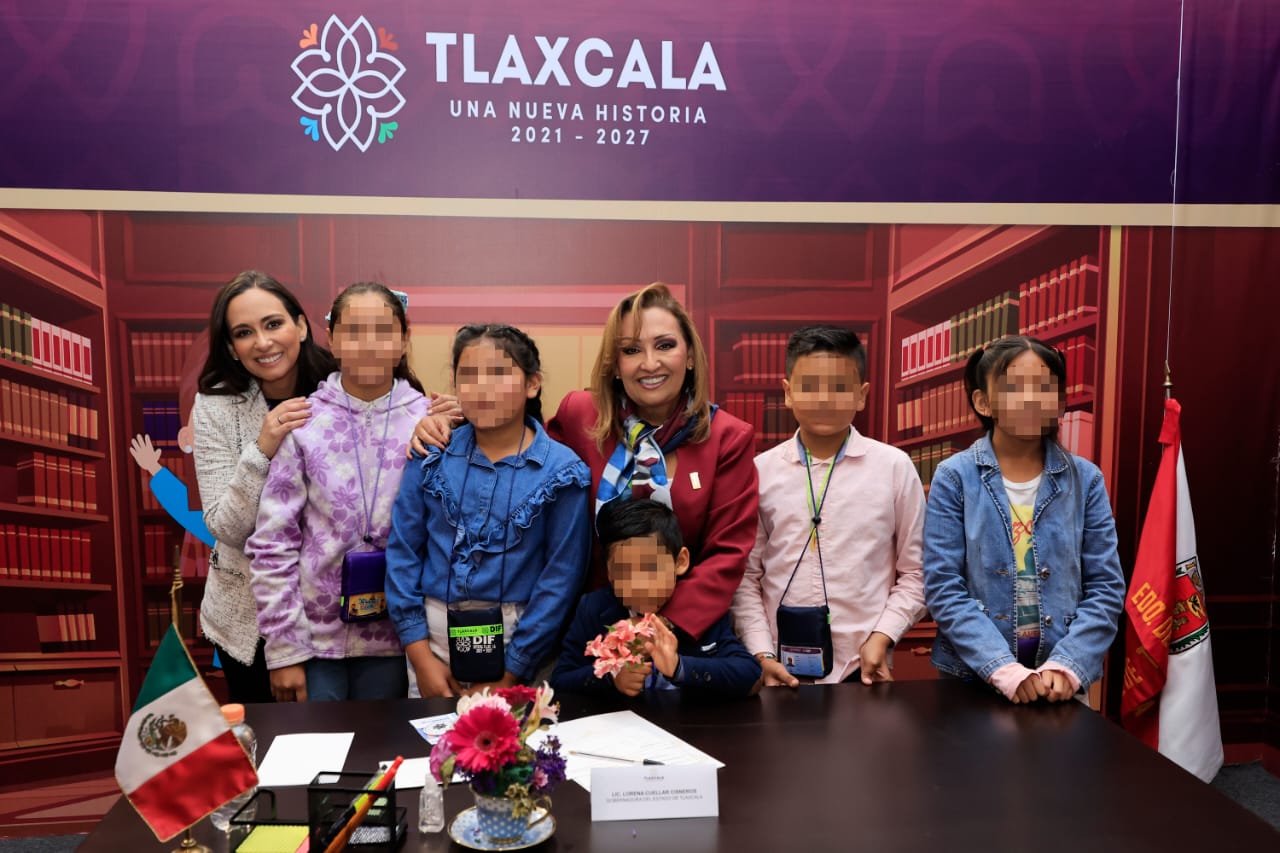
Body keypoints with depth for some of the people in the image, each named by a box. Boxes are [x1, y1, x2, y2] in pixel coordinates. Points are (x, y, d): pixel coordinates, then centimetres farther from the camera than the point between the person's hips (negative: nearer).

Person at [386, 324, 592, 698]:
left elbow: (561, 575, -9)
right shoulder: (431, 455, -1)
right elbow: (403, 552, 1)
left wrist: (509, 675, -10)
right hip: (435, 635, 2)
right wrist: (420, 654, -5)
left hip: (519, 641, -2)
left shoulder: (561, 471, -8)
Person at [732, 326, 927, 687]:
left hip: (862, 669, 0)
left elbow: (915, 572, 3)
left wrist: (881, 637, -7)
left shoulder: (895, 467, -1)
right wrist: (761, 654, -6)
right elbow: (746, 576, 1)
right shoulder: (760, 471, 0)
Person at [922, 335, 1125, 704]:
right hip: (972, 678, -1)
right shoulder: (954, 477, -7)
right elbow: (943, 589, -11)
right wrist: (1003, 669, -19)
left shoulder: (1085, 479, 0)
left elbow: (1106, 588, -1)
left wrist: (1066, 665, -14)